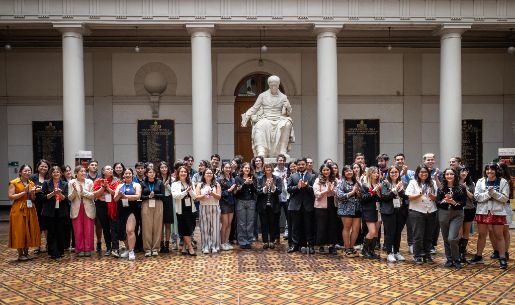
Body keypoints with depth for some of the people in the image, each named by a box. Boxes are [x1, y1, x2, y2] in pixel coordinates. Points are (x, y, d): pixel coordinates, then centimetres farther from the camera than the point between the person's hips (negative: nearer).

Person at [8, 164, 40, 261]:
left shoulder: (32, 183, 12)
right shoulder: (14, 183, -4)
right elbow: (10, 196, -11)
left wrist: (32, 193, -4)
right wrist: (23, 192, -17)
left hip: (30, 210, 5)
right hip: (19, 210, -5)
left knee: (29, 231, 6)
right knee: (19, 231, -2)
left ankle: (26, 253, 17)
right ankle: (20, 254, 7)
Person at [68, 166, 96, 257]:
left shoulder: (89, 182, 4)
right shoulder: (72, 183, 3)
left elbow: (93, 196, -2)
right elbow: (70, 198, -1)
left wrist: (83, 191, -13)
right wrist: (75, 190, -17)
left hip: (88, 209, 0)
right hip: (76, 209, 0)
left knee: (88, 230, 1)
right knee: (78, 231, 2)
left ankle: (88, 249, 9)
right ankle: (80, 250, 12)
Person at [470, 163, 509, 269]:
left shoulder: (503, 182, -1)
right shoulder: (480, 181, 4)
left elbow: (505, 198, -7)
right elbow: (477, 196, -4)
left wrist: (494, 193, -19)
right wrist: (488, 193, -17)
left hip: (497, 212, -2)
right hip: (483, 211, 2)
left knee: (499, 235, 4)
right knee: (481, 235, 11)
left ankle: (502, 258, 12)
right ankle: (479, 256, 22)